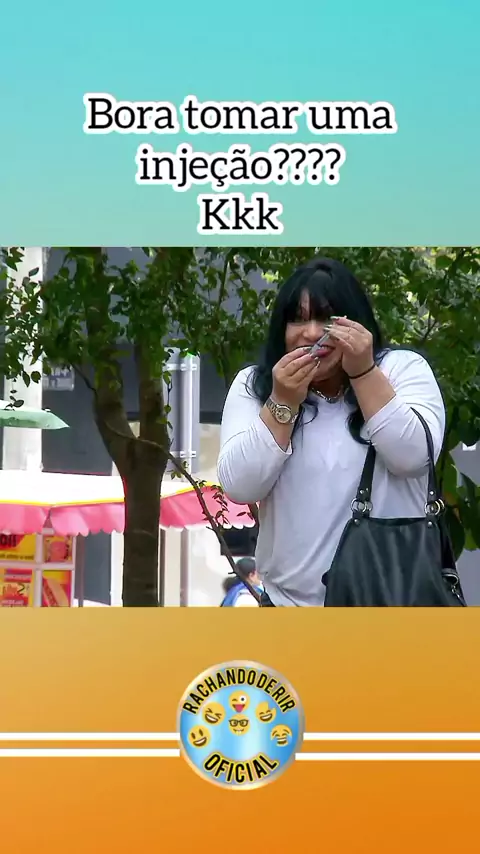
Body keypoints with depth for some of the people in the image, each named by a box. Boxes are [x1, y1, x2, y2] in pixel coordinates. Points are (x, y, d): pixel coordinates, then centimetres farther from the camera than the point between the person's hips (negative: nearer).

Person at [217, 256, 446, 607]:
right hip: (290, 602, 1)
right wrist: (282, 403, -16)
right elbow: (239, 487, -8)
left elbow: (414, 457, -14)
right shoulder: (253, 385, 3)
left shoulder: (402, 368, 1)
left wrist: (363, 372, -19)